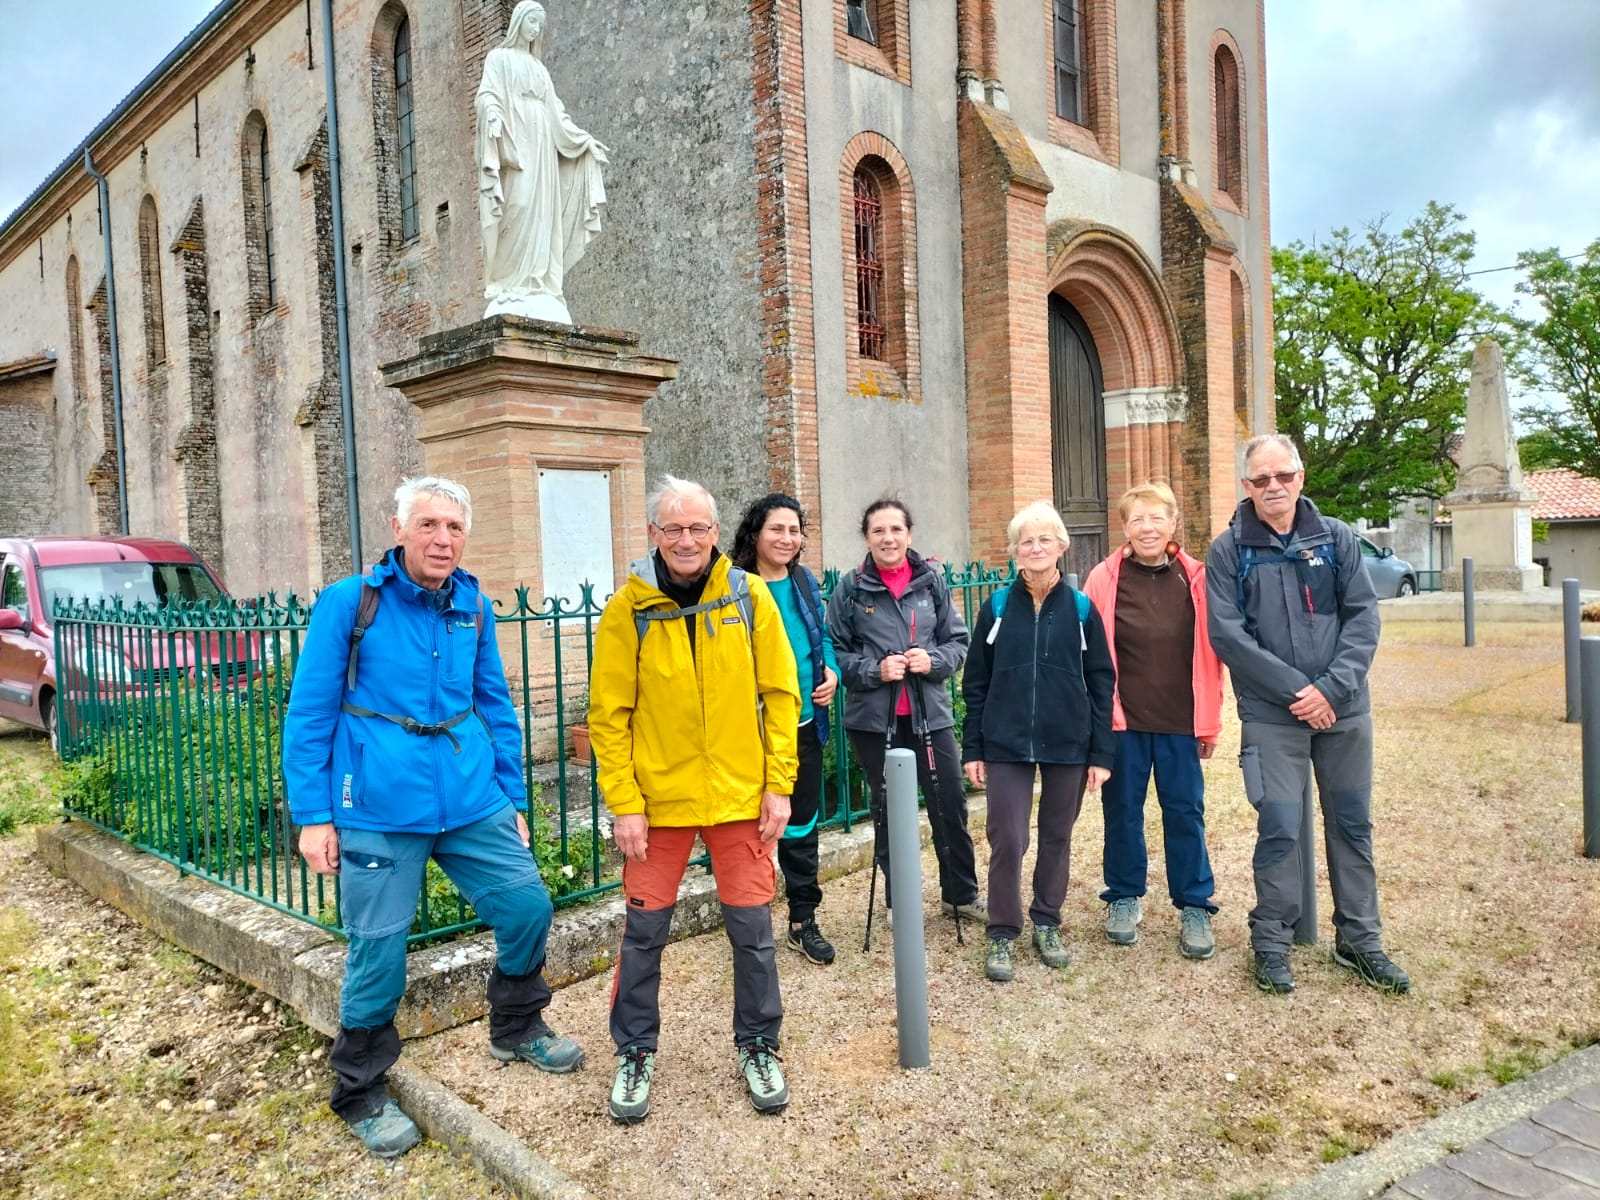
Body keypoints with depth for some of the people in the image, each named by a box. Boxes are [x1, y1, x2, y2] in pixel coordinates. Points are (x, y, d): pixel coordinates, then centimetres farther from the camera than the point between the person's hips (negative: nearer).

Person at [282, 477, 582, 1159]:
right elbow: (308, 714, -4)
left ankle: (515, 1030, 34)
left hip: (473, 804, 4)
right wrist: (313, 815, -7)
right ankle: (360, 1093, 29)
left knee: (529, 907, 5)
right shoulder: (348, 603, -6)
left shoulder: (474, 608, 6)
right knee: (378, 953, 4)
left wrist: (512, 799, 13)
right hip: (379, 813, -4)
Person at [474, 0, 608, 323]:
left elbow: (556, 112, 26)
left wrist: (585, 139, 20)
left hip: (541, 145, 6)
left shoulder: (539, 68, 26)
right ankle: (513, 285, -22)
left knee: (542, 211, -4)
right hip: (514, 141, -6)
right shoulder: (499, 57, 9)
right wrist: (493, 115, -26)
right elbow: (487, 95, -5)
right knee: (518, 207, -18)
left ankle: (537, 285, -7)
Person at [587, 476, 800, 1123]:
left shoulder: (749, 596, -3)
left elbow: (780, 693, 0)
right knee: (644, 929, 9)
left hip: (740, 795, 1)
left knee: (751, 926, 9)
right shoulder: (627, 608, -6)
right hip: (656, 799, -1)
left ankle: (758, 1046, 30)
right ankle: (636, 1052, 30)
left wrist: (779, 785, -4)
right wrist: (623, 803, -9)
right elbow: (609, 716, -5)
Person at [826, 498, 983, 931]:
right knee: (887, 810, 11)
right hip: (874, 717, -1)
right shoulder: (851, 588, -4)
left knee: (951, 802, 8)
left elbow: (958, 640, 5)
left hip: (931, 712, 2)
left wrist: (934, 660, -14)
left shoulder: (932, 580, 1)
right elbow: (834, 652, -2)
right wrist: (874, 670, -17)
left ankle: (961, 894, 28)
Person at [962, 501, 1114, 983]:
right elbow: (976, 683, 3)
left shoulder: (1080, 608, 0)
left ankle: (1046, 924, 30)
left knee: (1057, 838, 12)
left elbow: (1101, 683, 2)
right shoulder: (998, 606, 0)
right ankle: (1002, 935, 14)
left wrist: (1100, 753, -3)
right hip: (1006, 744, -1)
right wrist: (973, 749, 0)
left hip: (1068, 745, 1)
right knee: (1007, 840, -2)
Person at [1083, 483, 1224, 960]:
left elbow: (1210, 652, 4)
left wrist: (1210, 721, 4)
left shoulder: (1196, 577, 1)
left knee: (1185, 812, 8)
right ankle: (1124, 898, 27)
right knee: (1123, 809, 11)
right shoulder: (1105, 578, -3)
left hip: (1181, 720, 1)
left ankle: (1194, 907, 22)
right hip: (1122, 719, -1)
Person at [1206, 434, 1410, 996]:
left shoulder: (1336, 537, 3)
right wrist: (1295, 688, -15)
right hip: (1271, 715, -3)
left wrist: (1331, 688, -13)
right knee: (1279, 830, 0)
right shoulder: (1229, 552, -3)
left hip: (1344, 710, 3)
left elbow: (1363, 617, -1)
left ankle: (1359, 940, 28)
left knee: (1352, 824, 12)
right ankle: (1271, 944, 17)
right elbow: (1227, 634, -10)